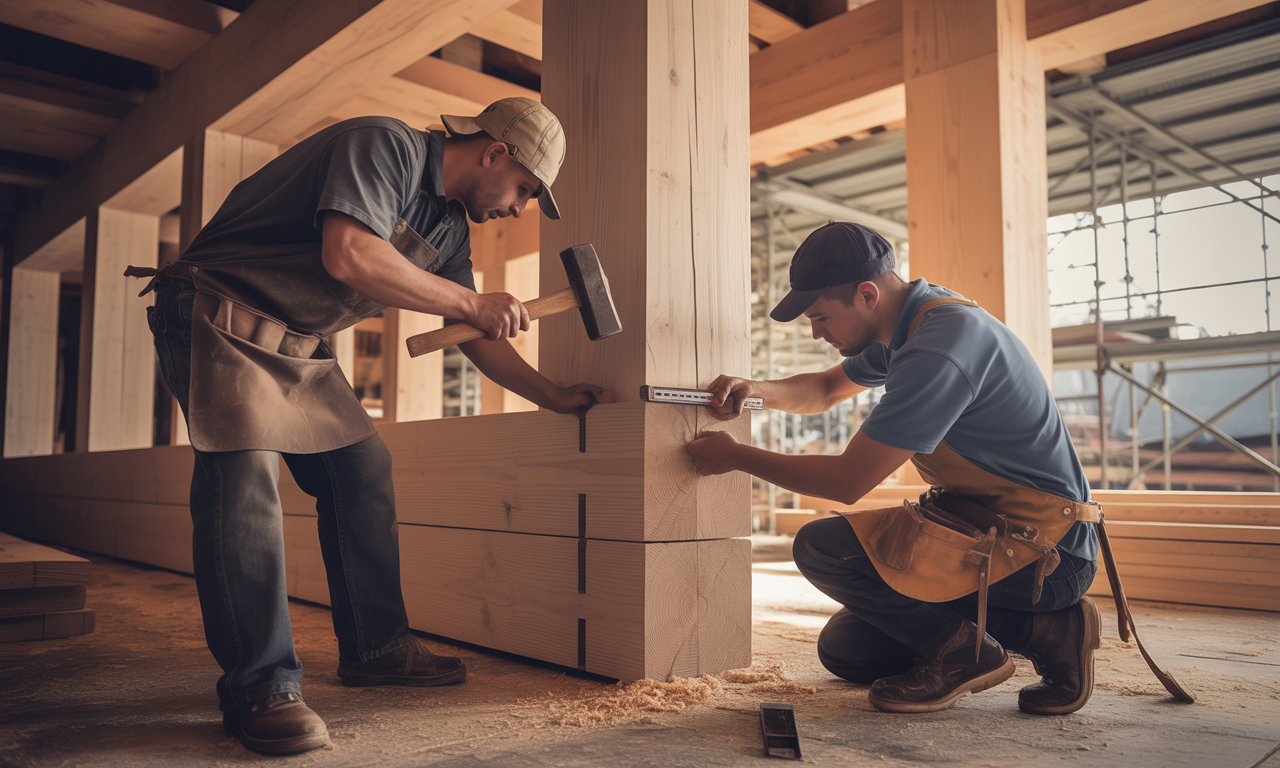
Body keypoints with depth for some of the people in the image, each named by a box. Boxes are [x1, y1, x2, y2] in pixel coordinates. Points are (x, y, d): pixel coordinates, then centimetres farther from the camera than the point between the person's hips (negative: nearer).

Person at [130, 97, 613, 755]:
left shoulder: (448, 229, 9)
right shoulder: (386, 145, -18)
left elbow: (477, 339, 15)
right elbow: (348, 255, -34)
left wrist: (555, 397, 14)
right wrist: (471, 301, -25)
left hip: (299, 346, 9)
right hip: (221, 317, -9)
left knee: (362, 466, 4)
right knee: (243, 471, -22)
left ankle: (373, 647, 13)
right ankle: (260, 686, -18)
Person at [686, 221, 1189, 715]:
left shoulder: (940, 348, -25)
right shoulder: (911, 322, 7)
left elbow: (847, 481, -23)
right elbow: (825, 390, 22)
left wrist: (736, 456, -11)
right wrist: (757, 391, 1)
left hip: (1041, 550, -10)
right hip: (987, 526, 10)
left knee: (821, 548, -24)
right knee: (842, 650, 12)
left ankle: (965, 650, -4)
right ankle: (1034, 627, 8)